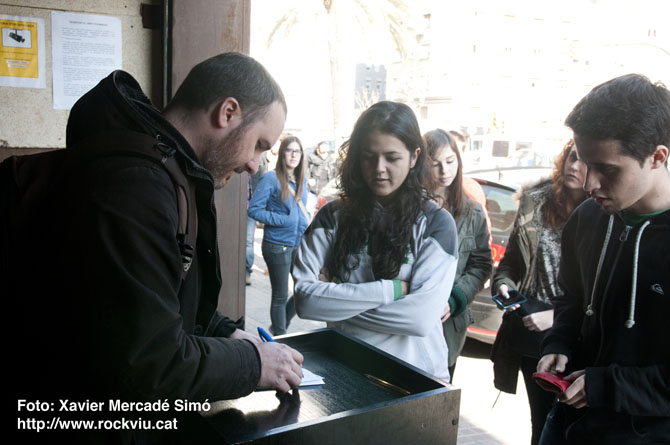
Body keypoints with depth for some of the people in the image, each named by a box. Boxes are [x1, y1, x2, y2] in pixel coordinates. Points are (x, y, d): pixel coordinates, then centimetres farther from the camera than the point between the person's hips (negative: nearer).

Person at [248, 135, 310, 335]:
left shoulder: (302, 180, 10)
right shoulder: (271, 178, -10)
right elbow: (254, 209, -14)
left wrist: (307, 222, 3)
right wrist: (283, 220, -18)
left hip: (299, 244, 6)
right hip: (278, 245, -6)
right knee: (280, 296, 5)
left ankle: (280, 326, 31)